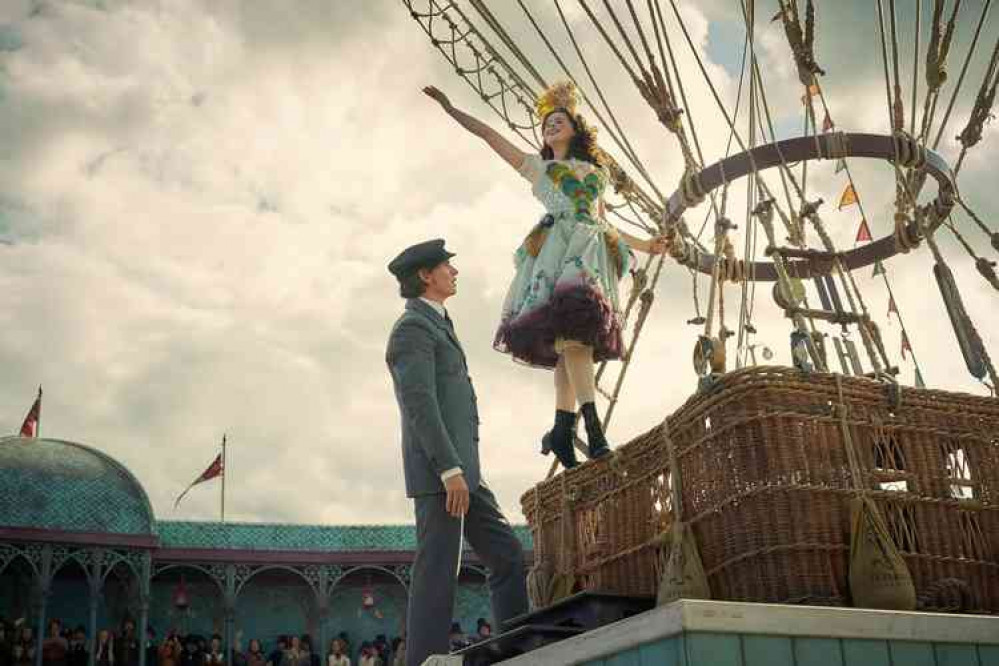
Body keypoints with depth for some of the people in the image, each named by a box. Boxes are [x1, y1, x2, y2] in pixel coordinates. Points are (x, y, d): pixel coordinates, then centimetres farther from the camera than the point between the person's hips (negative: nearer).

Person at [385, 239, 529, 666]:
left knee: (506, 555, 7)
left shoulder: (433, 327, 25)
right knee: (438, 570, -10)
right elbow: (420, 404, -18)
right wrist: (450, 470, -24)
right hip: (440, 472, -10)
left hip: (459, 471, 10)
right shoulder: (413, 327, -7)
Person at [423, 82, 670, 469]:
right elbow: (486, 133, 25)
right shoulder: (537, 167, 25)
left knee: (573, 336, -13)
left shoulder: (596, 172, 31)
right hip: (558, 245, -3)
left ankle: (562, 429, -16)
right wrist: (449, 107, 23)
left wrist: (644, 246, 36)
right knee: (572, 326, -26)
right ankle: (592, 424, -35)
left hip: (592, 249, 3)